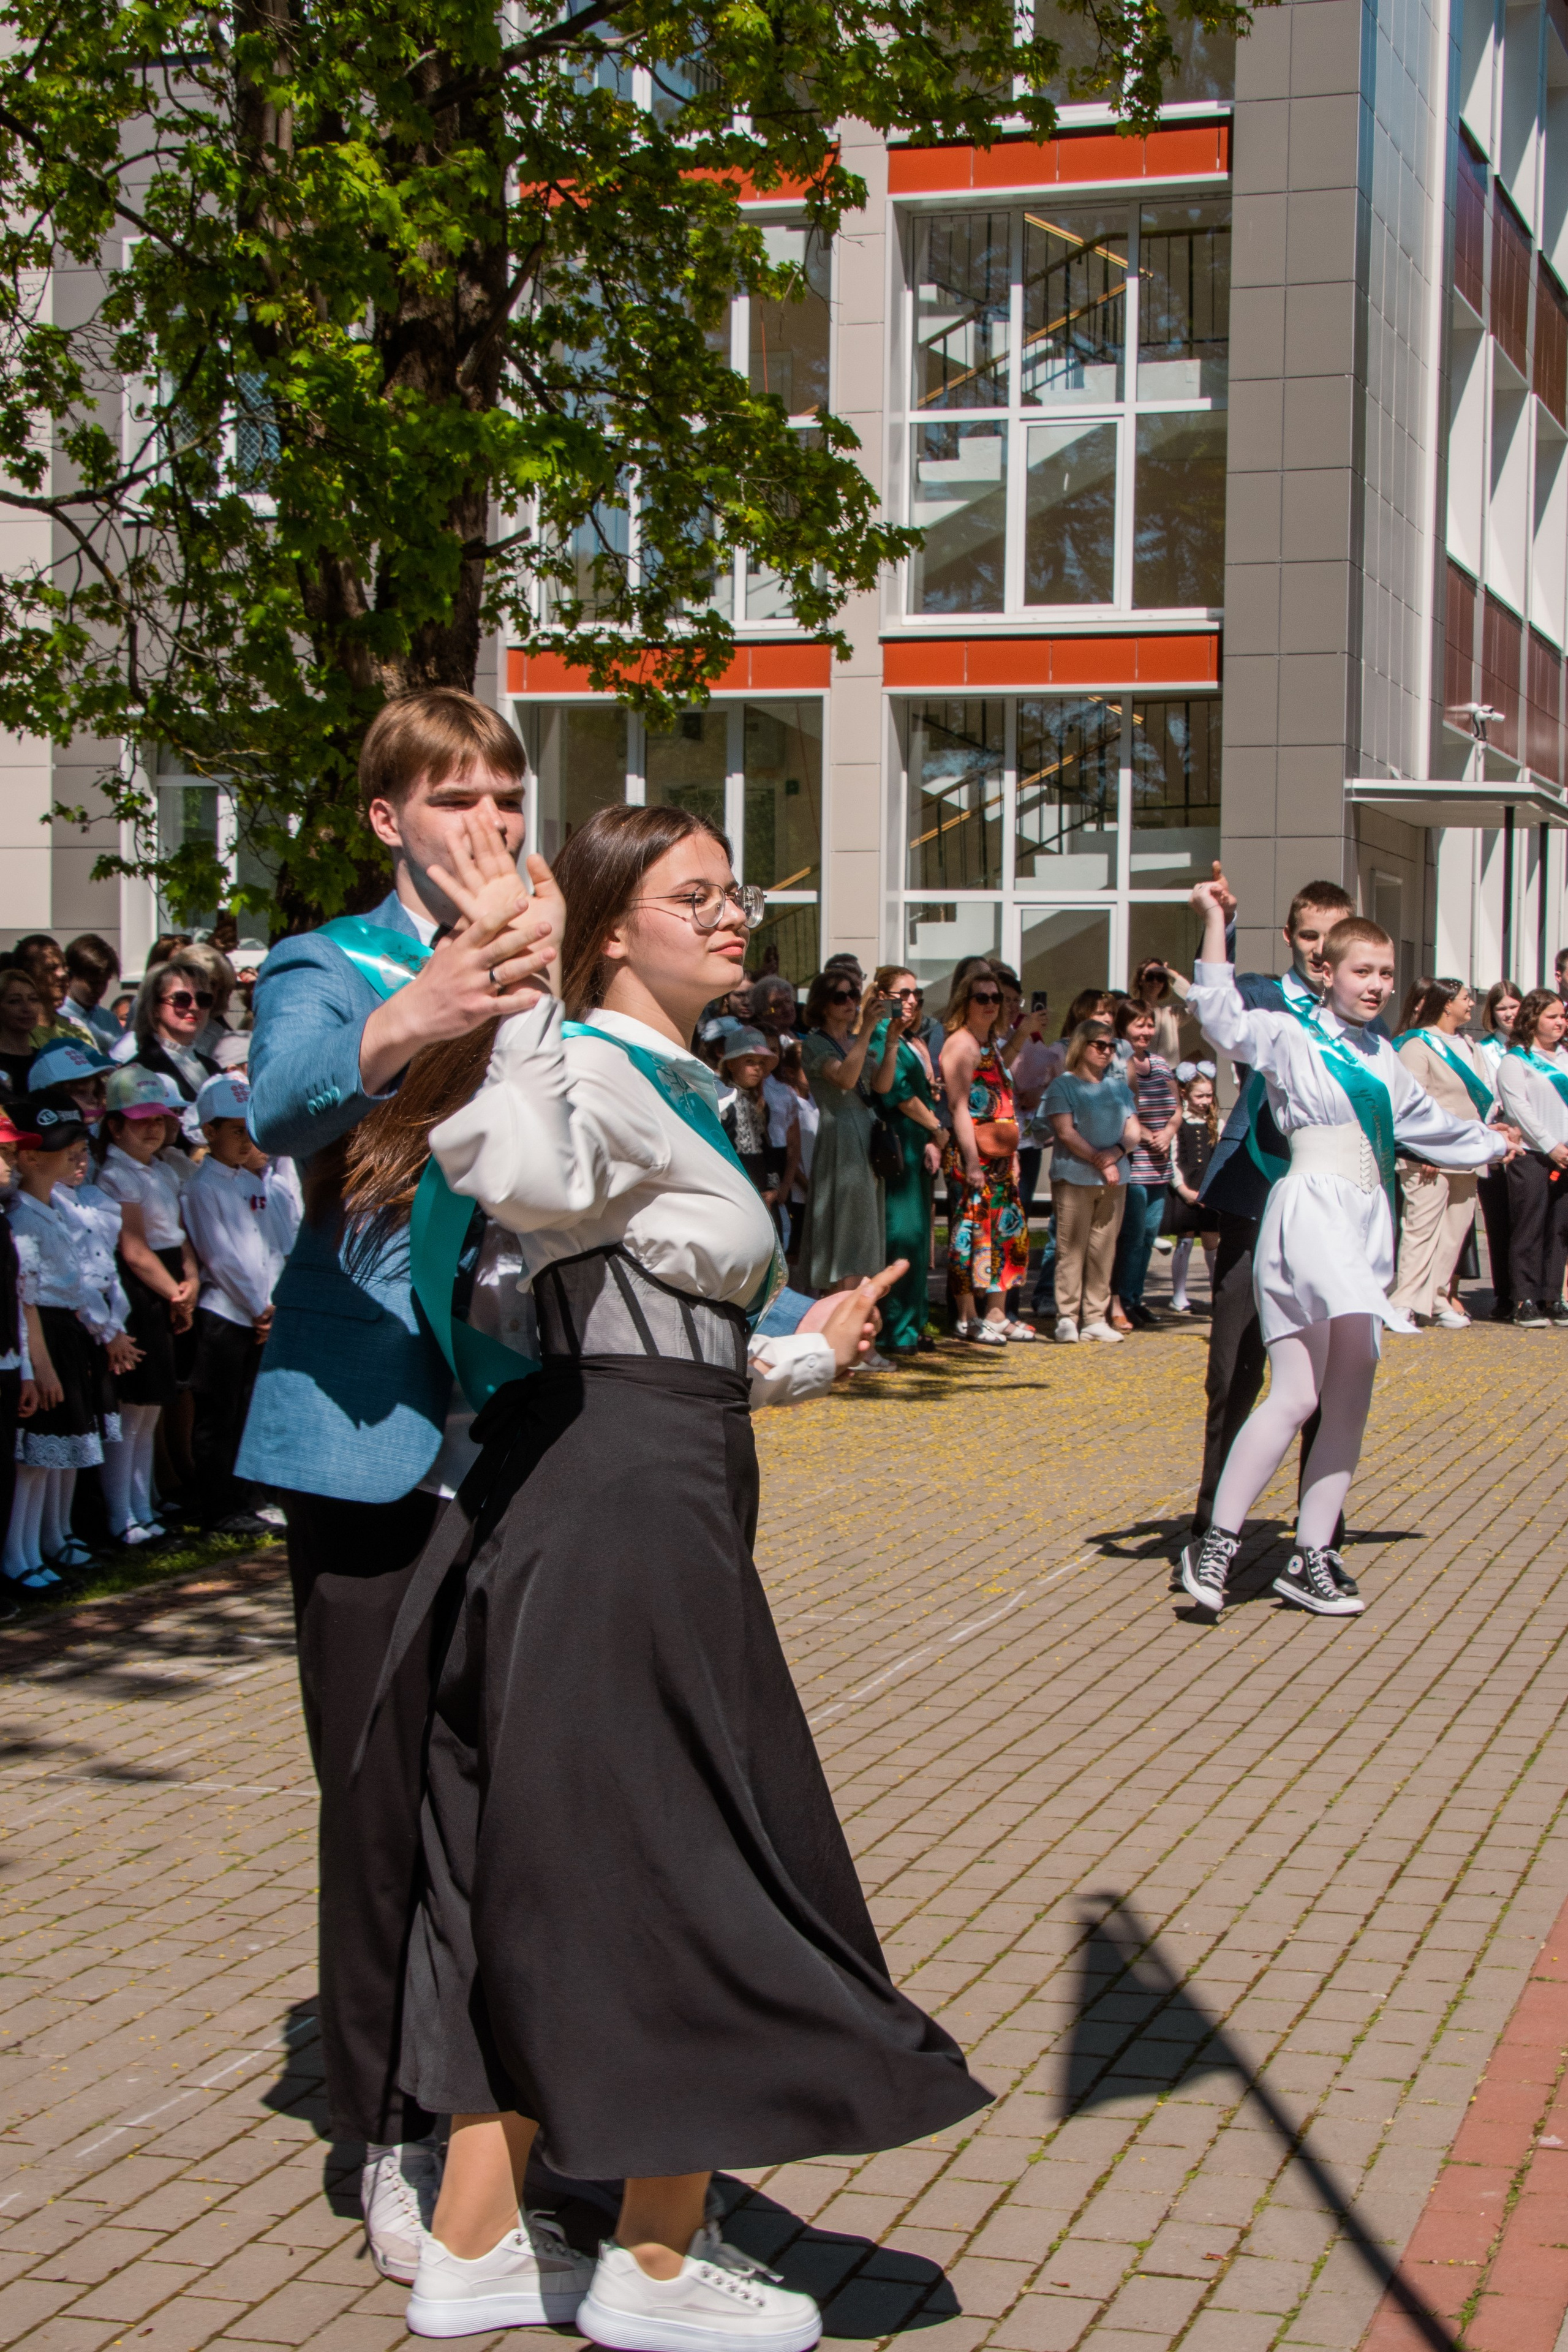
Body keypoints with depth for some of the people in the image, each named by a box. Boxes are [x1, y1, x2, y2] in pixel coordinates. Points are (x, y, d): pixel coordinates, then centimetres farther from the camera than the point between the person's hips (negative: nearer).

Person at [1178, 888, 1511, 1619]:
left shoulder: (1382, 1058, 18)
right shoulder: (1291, 1036, -1)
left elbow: (1426, 1121, 35)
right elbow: (1221, 1016, -20)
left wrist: (1491, 1145, 50)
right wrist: (1213, 922, -25)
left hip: (1367, 1224, 7)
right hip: (1310, 1214, -7)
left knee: (1350, 1402, 3)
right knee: (1296, 1394, -18)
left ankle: (1310, 1559, 9)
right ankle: (1217, 1543, -13)